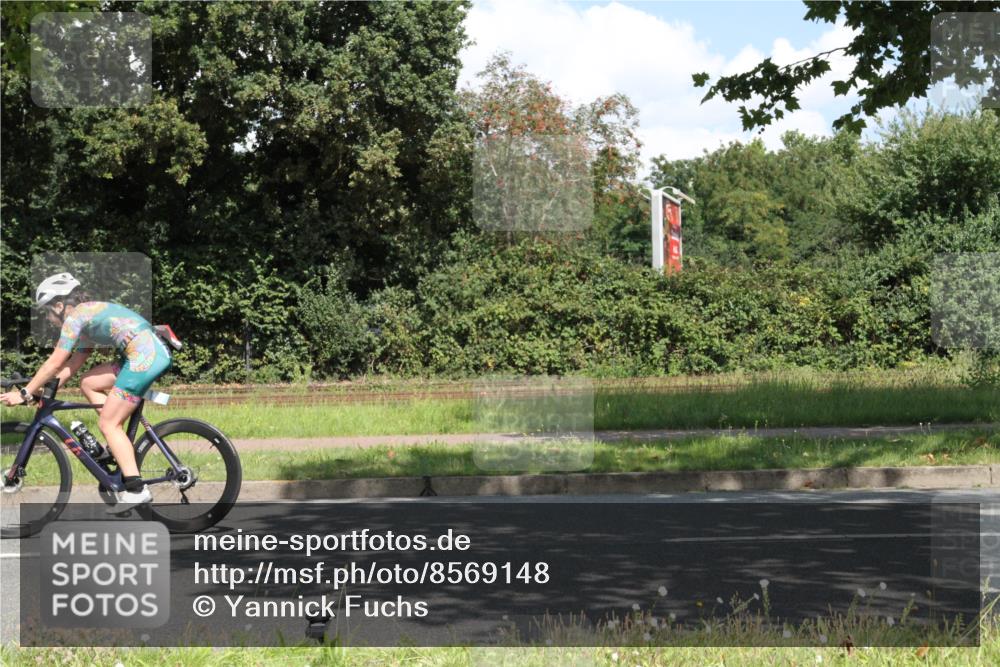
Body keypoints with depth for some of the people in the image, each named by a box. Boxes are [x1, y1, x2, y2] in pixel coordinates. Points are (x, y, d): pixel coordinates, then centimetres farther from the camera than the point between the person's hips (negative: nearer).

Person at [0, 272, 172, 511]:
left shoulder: (75, 316, -2)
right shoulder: (89, 315, 25)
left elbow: (54, 363, -3)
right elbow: (73, 363, 28)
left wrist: (25, 393, 4)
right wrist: (47, 389, 23)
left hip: (144, 357, -9)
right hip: (155, 352, 9)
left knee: (107, 423, -3)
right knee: (88, 383, 19)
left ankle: (136, 490, -7)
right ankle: (122, 449, 15)